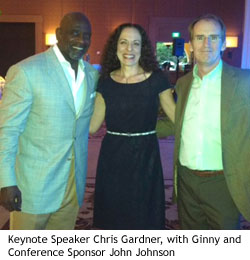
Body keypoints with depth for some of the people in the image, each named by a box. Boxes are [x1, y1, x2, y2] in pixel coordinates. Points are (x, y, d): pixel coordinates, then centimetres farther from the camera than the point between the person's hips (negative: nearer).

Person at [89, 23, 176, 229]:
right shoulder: (106, 81, 2)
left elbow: (176, 115, -3)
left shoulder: (156, 78, -5)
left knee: (143, 220, 10)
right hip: (113, 157, 2)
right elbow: (92, 125, 3)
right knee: (113, 220, 14)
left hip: (145, 157, -2)